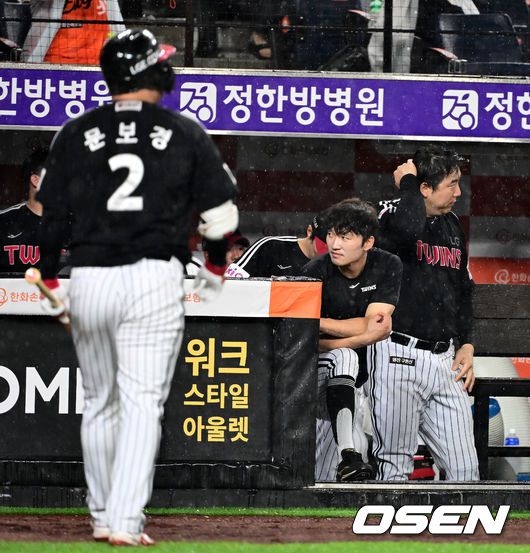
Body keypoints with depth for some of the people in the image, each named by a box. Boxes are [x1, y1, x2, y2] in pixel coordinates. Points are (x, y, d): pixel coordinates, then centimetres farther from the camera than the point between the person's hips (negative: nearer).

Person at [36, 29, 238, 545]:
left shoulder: (76, 134, 5)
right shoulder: (186, 134, 2)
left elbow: (49, 214, 6)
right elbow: (221, 212, 6)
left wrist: (50, 282, 17)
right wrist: (214, 267, 24)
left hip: (88, 281, 2)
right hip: (155, 278, -2)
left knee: (99, 404, 16)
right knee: (142, 403, -3)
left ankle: (102, 516, 22)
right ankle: (125, 521, -14)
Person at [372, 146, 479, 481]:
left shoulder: (452, 227, 16)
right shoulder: (390, 214, -6)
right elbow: (409, 228, -33)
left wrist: (466, 345, 13)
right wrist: (407, 183, -15)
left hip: (445, 361, 6)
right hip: (399, 357, -6)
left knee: (465, 468, 0)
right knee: (396, 465, -2)